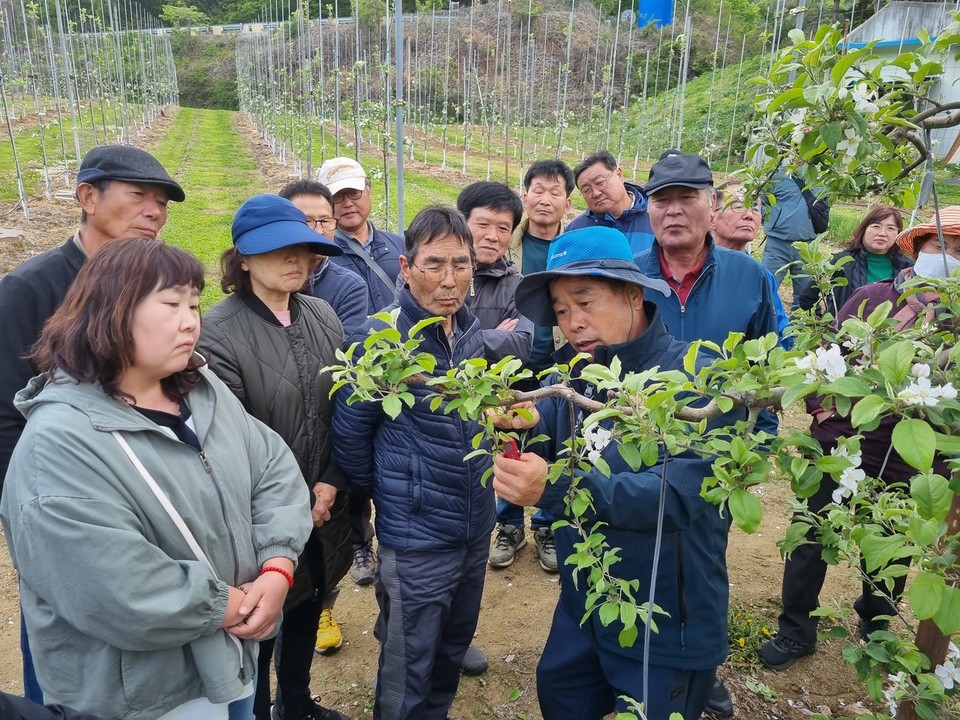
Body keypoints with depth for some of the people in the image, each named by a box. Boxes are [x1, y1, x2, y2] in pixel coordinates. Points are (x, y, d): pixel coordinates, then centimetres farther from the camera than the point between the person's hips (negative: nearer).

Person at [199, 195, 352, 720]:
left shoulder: (322, 317, 1)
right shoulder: (218, 333, -18)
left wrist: (330, 485, -8)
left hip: (323, 508, 6)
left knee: (306, 615, 24)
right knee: (258, 627, 14)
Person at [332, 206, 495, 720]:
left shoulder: (473, 331, 0)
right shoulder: (379, 338, -19)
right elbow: (349, 438, -11)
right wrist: (388, 495, 1)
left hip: (477, 529, 6)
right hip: (415, 539, -6)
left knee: (453, 649, 25)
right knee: (408, 672, 12)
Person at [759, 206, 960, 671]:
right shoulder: (871, 298, -2)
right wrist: (824, 414, -9)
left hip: (912, 463, 1)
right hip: (842, 446, 0)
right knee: (812, 538, 8)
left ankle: (876, 630, 46)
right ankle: (796, 632, 27)